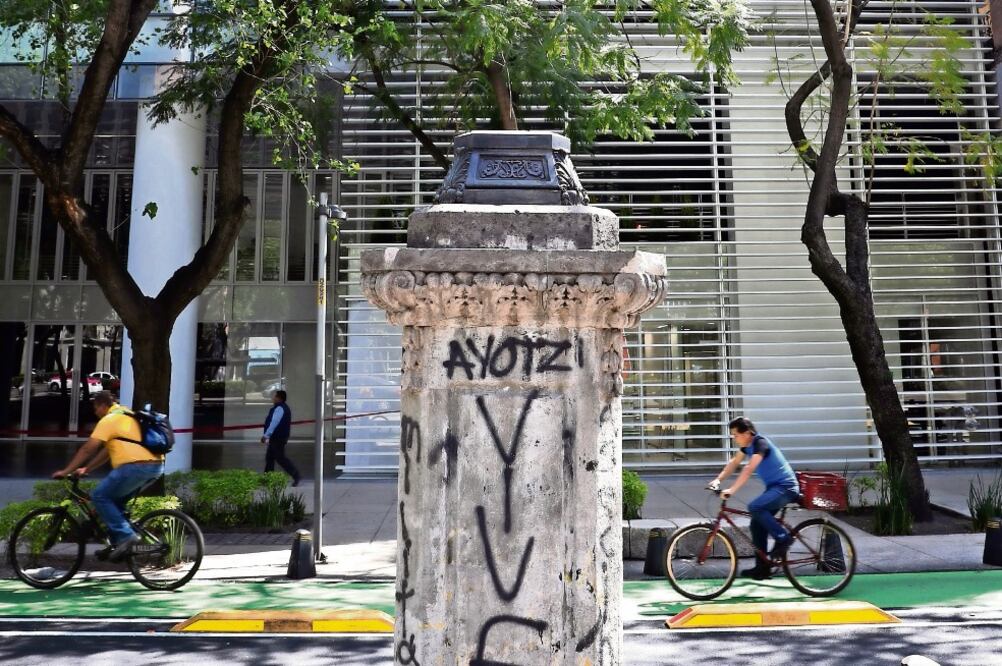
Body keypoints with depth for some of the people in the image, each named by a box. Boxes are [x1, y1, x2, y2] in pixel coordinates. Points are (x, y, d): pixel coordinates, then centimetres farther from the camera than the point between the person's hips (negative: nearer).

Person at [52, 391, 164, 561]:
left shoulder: (109, 420, 0)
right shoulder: (127, 416, 28)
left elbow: (87, 449, -2)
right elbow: (109, 450, 30)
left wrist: (66, 471, 5)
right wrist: (86, 469, 30)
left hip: (136, 466, -9)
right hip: (156, 466, 9)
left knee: (100, 497, 0)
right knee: (115, 500, 21)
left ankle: (125, 535, -8)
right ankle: (118, 543, 19)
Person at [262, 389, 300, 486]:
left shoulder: (279, 408, -18)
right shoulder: (283, 408, 16)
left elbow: (274, 423, -27)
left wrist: (266, 435, -30)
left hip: (278, 438, -11)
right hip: (277, 437, 11)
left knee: (280, 457, -6)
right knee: (269, 457, 13)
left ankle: (295, 475, -4)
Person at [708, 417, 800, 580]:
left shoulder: (760, 443, -21)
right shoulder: (747, 445, 6)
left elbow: (748, 470, -31)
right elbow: (734, 463, 11)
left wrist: (731, 490, -36)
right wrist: (718, 480, -3)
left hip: (786, 487, -9)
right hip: (774, 487, 9)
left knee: (754, 507, -28)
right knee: (757, 524, 5)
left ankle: (783, 537, -11)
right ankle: (762, 567, 13)